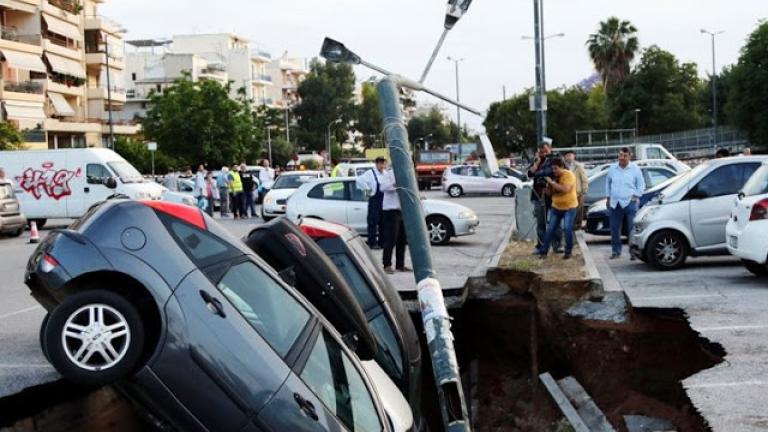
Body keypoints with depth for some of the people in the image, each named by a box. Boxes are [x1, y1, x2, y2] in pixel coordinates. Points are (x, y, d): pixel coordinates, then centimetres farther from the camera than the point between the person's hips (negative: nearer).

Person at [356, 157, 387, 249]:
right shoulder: (370, 173, -8)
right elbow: (359, 180, -19)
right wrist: (367, 189, -14)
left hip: (384, 201, 7)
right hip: (374, 201, -6)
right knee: (373, 222, -6)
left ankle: (381, 242, 18)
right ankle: (372, 243, -3)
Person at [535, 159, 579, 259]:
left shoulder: (569, 175, -15)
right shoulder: (554, 176, 3)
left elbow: (565, 189, -30)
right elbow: (550, 193, 4)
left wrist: (552, 182, -27)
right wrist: (548, 184, -15)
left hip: (569, 207, -6)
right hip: (556, 207, 6)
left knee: (567, 229, -14)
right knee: (550, 229, 4)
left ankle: (568, 252, 0)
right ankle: (544, 250, 10)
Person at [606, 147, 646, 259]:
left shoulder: (635, 169, 0)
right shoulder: (612, 168, 8)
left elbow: (641, 185, 6)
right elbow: (608, 183, 18)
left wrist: (636, 196, -4)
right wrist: (608, 197, 14)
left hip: (630, 203, -3)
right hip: (615, 203, 3)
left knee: (632, 229, -6)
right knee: (614, 229, 5)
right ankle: (616, 251, 16)